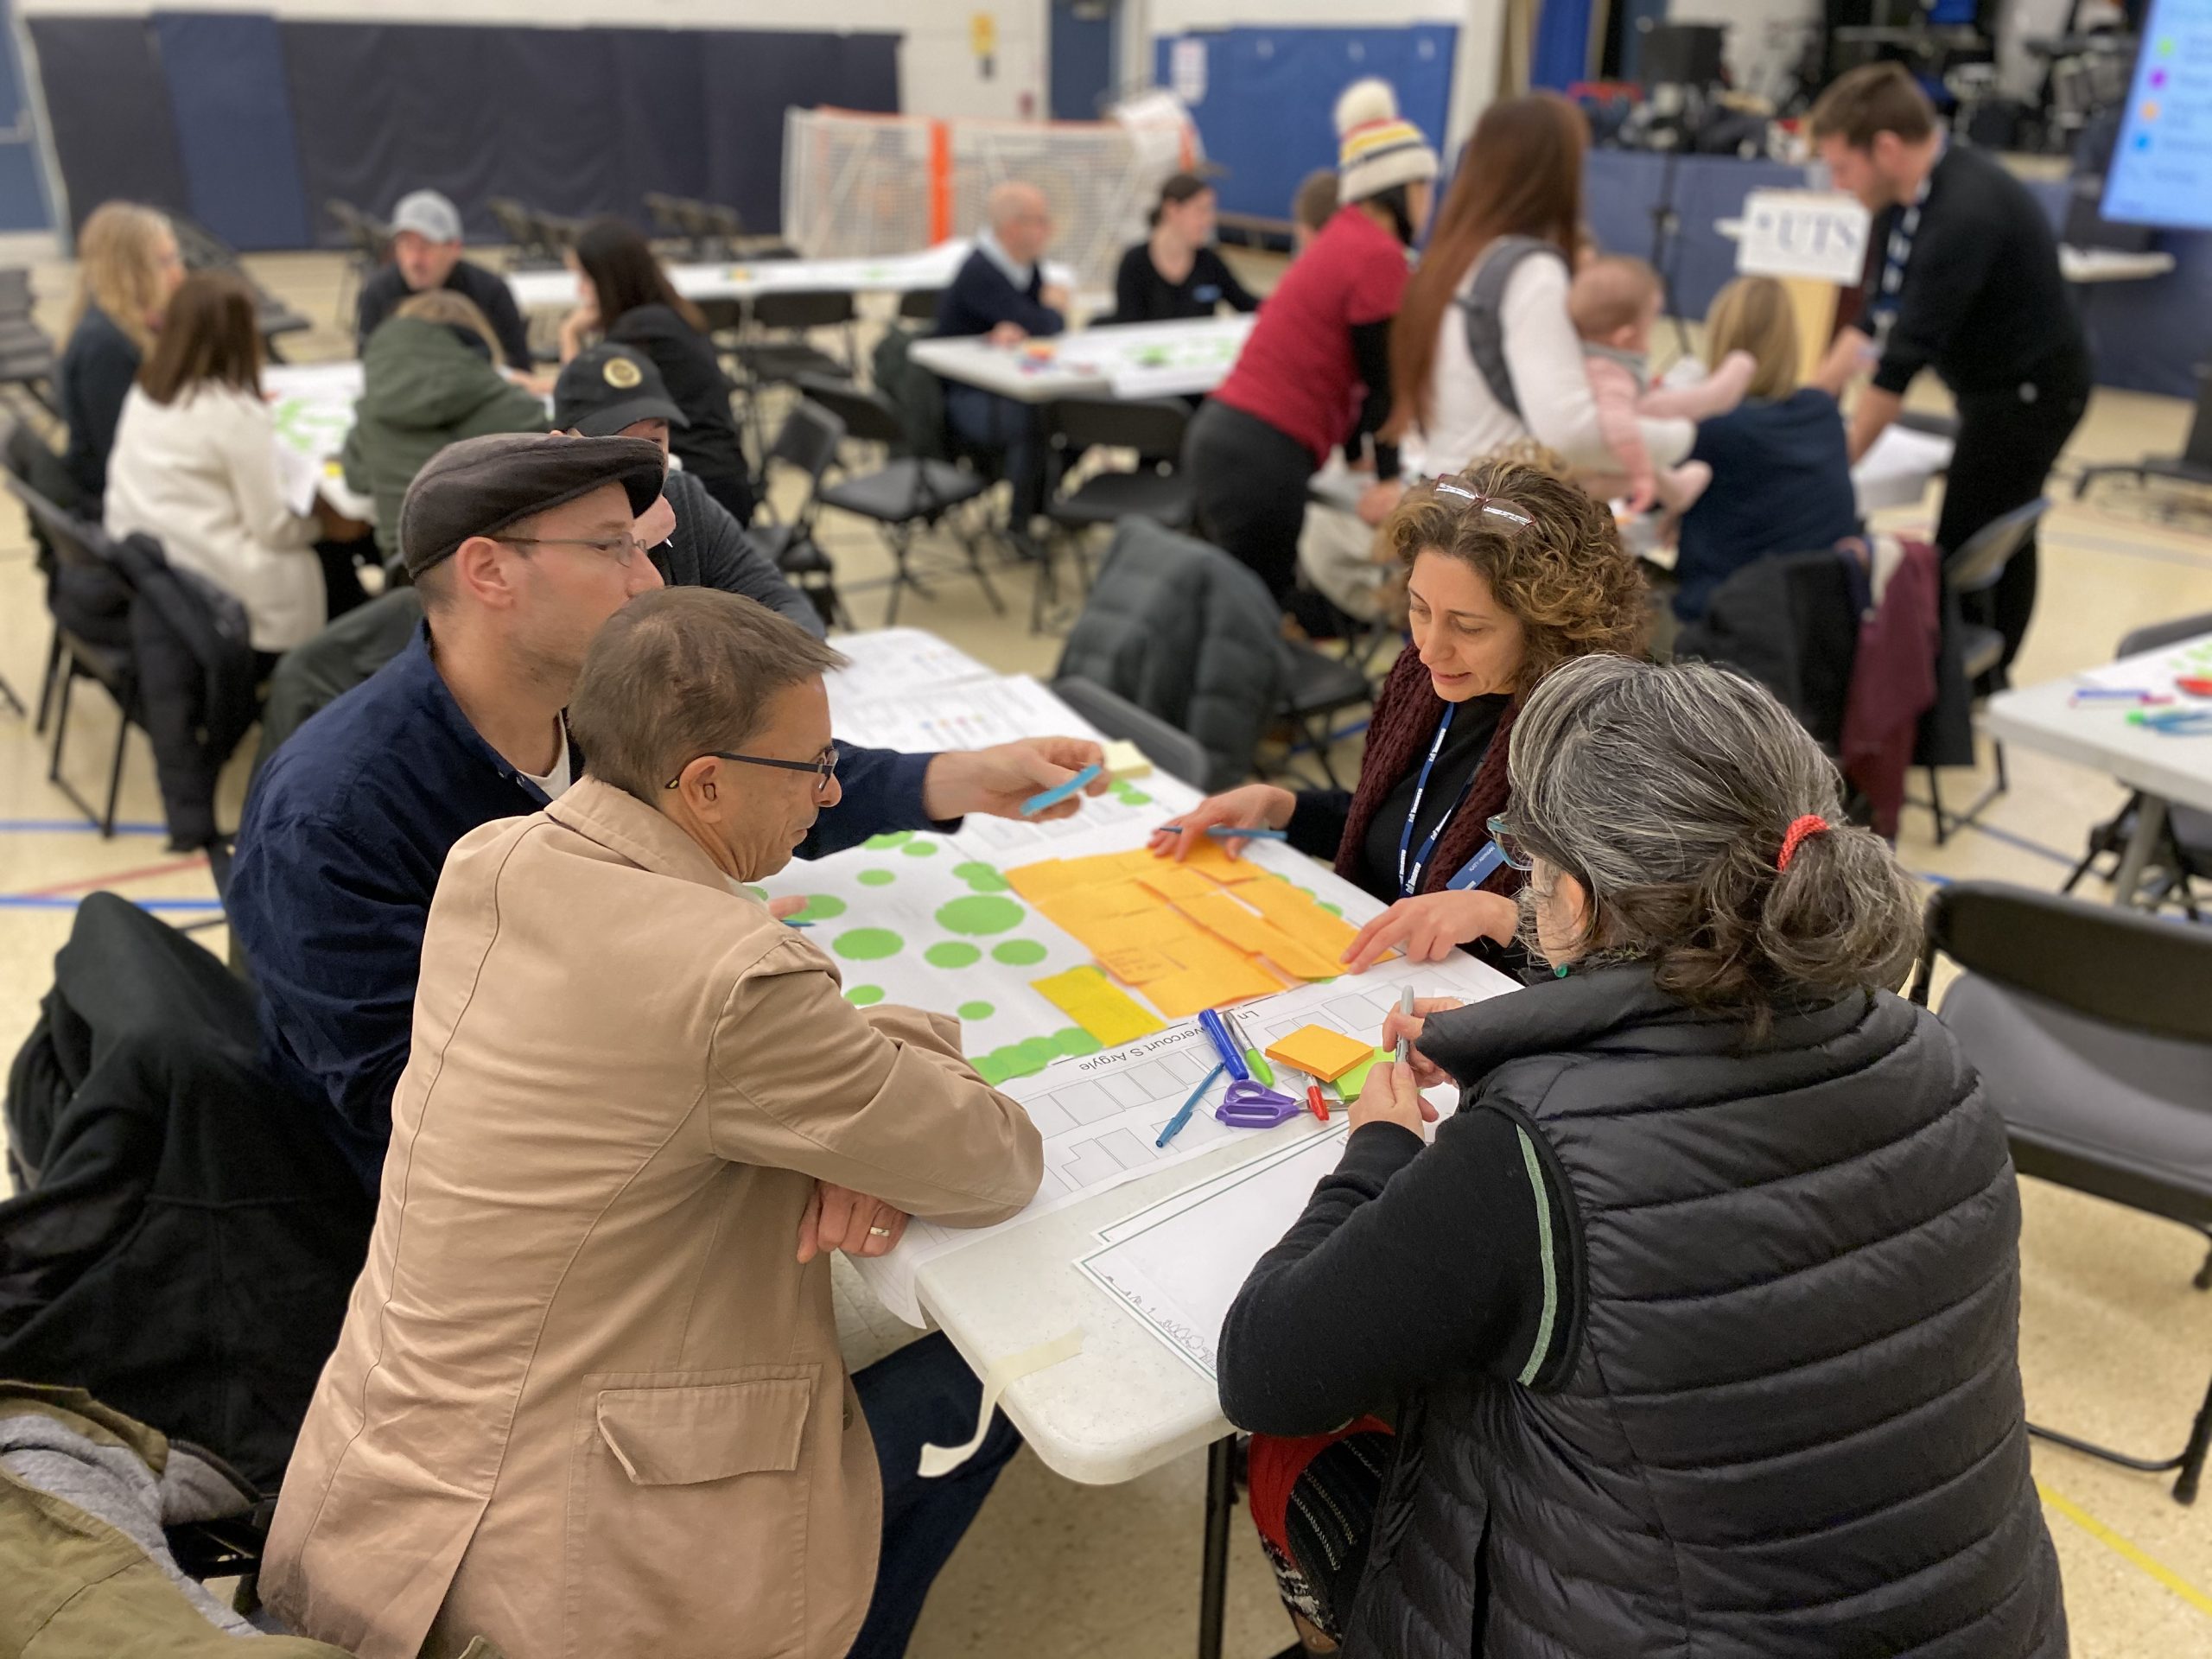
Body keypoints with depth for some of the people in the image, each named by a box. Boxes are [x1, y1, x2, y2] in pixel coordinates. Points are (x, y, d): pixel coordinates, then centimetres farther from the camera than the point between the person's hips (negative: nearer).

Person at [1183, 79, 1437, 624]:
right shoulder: (1378, 254, -10)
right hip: (1261, 456, -9)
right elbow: (1381, 378, -7)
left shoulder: (1343, 240, 19)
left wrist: (1356, 456, 34)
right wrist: (1389, 480, 0)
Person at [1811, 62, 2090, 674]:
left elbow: (1905, 355, -30)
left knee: (1960, 554, -12)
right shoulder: (1907, 195, -3)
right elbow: (1879, 318, 6)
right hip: (1995, 385, 10)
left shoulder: (1965, 212, -30)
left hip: (2032, 390, -10)